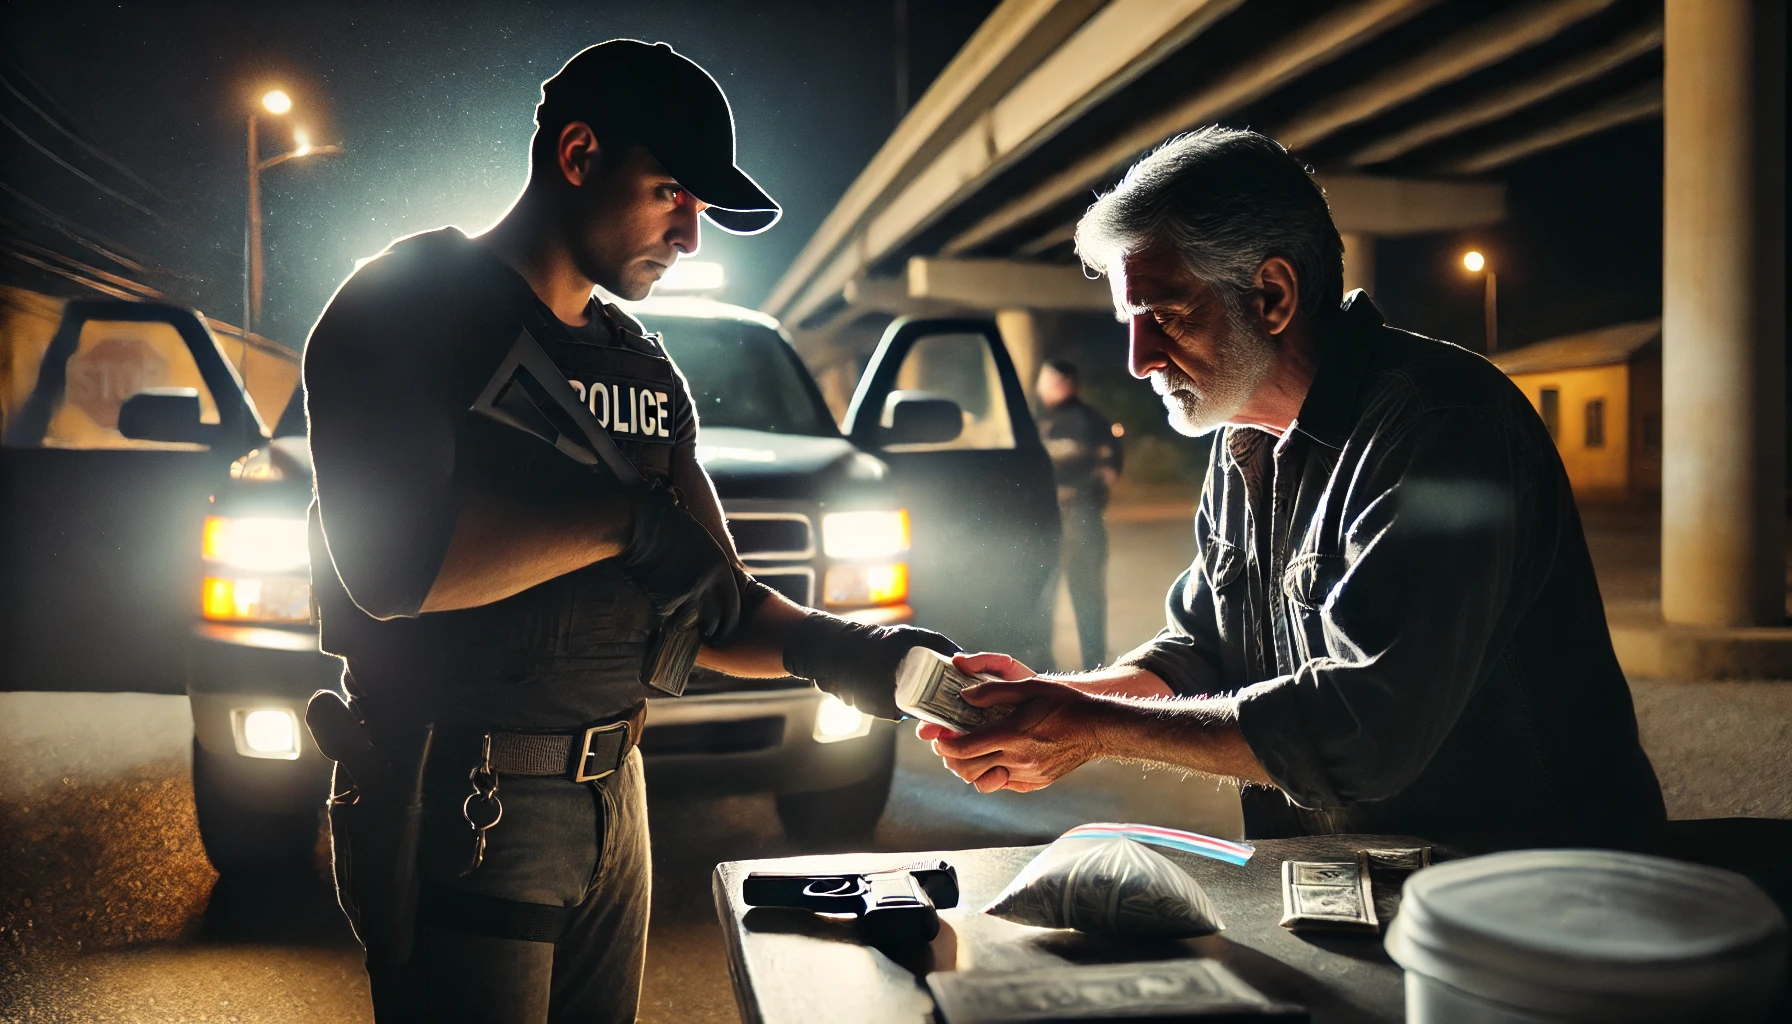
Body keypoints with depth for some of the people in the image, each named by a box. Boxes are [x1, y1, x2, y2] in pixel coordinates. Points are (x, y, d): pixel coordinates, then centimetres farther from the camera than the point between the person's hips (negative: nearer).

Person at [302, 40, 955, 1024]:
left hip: (611, 797, 7)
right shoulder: (408, 307, -9)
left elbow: (709, 603, 9)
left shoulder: (648, 372, 12)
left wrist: (824, 647, -11)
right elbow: (391, 569, -25)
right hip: (457, 811, -7)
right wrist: (628, 520, -19)